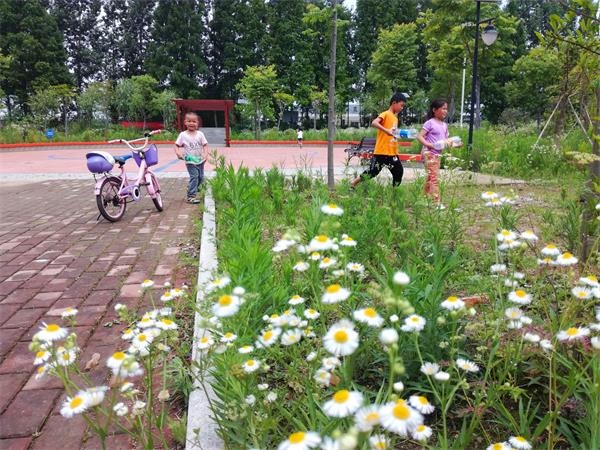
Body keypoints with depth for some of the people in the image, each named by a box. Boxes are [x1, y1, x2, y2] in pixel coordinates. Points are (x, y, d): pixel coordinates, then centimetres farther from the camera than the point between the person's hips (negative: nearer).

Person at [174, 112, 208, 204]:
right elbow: (177, 145, -3)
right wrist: (178, 152, -23)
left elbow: (205, 145, 1)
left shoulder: (200, 134, 1)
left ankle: (194, 189, 43)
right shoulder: (183, 135, -5)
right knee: (194, 176, -16)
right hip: (190, 161, -4)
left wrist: (205, 154, -15)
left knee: (201, 177, 14)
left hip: (200, 160, 4)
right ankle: (191, 196, -12)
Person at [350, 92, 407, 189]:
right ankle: (353, 184, 10)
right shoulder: (386, 114, -9)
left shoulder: (395, 118, 16)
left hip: (392, 153, 8)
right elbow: (374, 123, -27)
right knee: (372, 171, -4)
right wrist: (386, 131, -37)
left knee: (399, 171, 8)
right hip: (382, 152, -8)